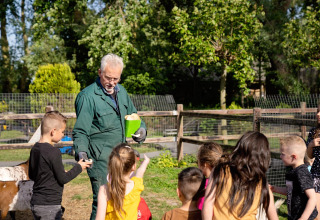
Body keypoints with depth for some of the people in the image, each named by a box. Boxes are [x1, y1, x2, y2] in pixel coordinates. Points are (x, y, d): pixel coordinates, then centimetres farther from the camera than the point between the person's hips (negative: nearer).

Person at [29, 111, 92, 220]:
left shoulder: (35, 149, 6)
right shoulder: (54, 152, -18)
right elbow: (63, 179, -14)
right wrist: (78, 167, 0)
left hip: (35, 202, 8)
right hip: (49, 205, -8)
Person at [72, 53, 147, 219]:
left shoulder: (121, 91, 10)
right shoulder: (87, 97, -13)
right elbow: (80, 131, -14)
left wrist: (141, 129, 2)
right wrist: (81, 151, -30)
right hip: (99, 159, -7)